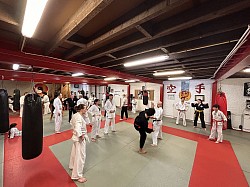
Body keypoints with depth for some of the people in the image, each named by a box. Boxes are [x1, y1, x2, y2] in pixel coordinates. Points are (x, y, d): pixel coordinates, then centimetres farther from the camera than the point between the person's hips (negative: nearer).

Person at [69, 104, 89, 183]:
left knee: (75, 152, 29)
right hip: (80, 138, -11)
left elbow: (71, 122, 18)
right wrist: (81, 136, -27)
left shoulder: (75, 115, 2)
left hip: (76, 136, 11)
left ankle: (72, 166, 53)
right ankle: (77, 175, 16)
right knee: (80, 156, 1)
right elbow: (78, 127, -37)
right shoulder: (79, 117, -28)